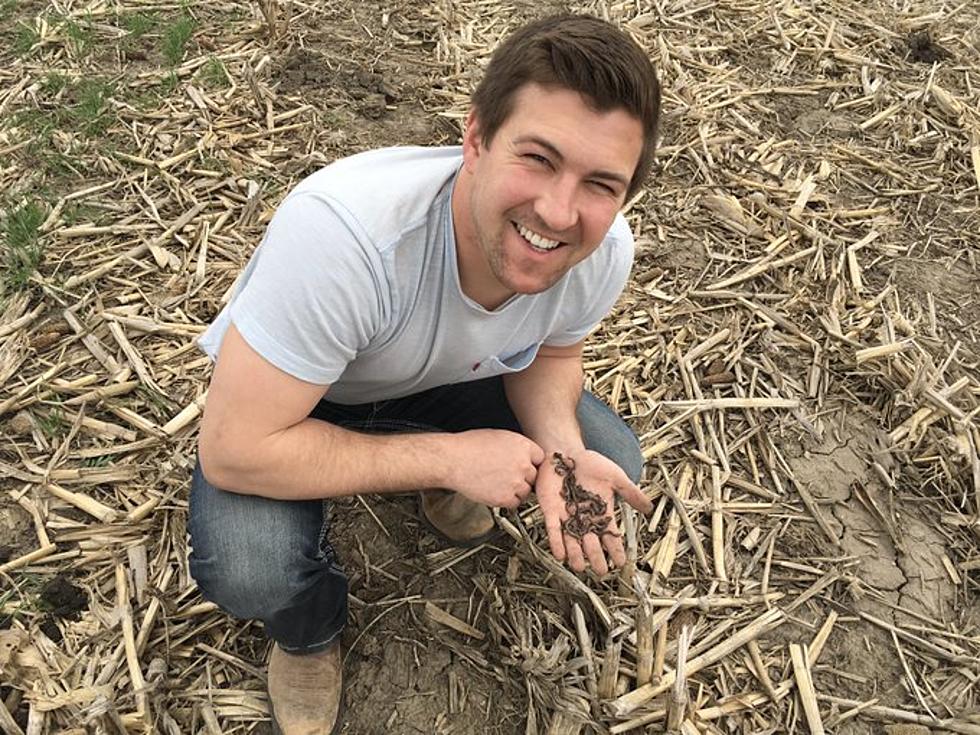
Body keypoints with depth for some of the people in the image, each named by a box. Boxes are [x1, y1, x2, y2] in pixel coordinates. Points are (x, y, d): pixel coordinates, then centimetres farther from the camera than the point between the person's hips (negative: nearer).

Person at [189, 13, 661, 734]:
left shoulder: (605, 251, -24)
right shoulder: (342, 230, -43)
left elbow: (550, 351, -3)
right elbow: (235, 450, -38)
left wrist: (562, 450, -25)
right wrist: (451, 456, -33)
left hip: (446, 377, 5)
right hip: (292, 396, -4)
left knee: (612, 459, -9)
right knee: (247, 567, -30)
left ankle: (444, 498, 22)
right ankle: (311, 633, 10)